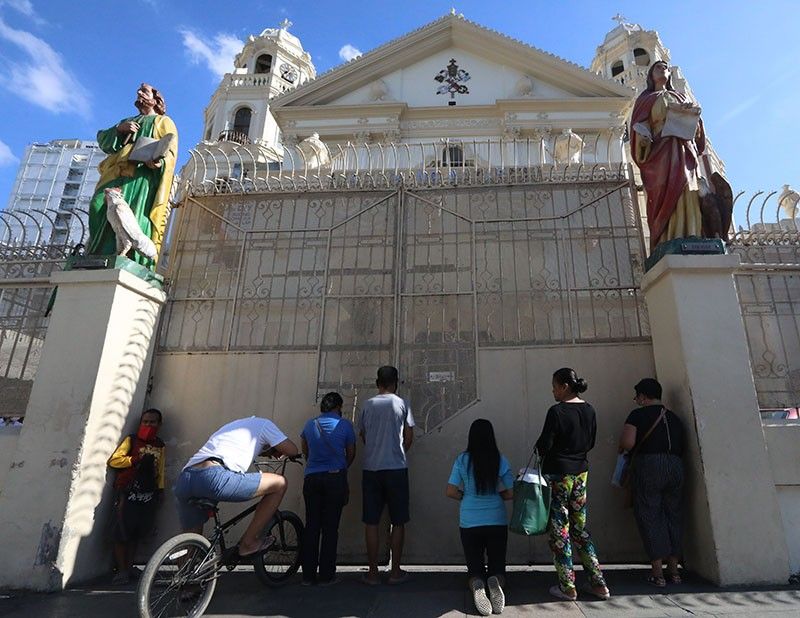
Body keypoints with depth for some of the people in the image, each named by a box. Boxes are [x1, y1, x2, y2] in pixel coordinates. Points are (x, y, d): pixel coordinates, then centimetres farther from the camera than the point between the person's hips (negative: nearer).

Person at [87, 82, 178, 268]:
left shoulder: (164, 121, 19)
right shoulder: (127, 121, 36)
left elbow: (170, 151, 2)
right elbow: (103, 140, 23)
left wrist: (160, 162, -21)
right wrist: (119, 128, 3)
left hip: (143, 174, -5)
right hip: (118, 172, 5)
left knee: (132, 215, -23)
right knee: (102, 207, -15)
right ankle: (97, 261, -18)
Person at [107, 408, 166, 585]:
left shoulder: (160, 445, 14)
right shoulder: (131, 440, 1)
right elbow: (113, 460, -5)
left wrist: (160, 489, 14)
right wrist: (136, 459, -15)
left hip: (148, 495, 4)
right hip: (128, 493, -4)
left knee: (138, 533, 9)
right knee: (122, 533, -3)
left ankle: (129, 566, 22)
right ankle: (122, 570, 9)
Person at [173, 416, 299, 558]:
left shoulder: (236, 425, 37)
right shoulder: (264, 424, 17)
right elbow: (292, 450, 14)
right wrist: (280, 452, 37)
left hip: (183, 480, 9)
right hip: (213, 476, -9)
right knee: (279, 483, 6)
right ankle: (248, 544, 13)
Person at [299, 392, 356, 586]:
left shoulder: (310, 424, 7)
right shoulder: (344, 425, -2)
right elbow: (351, 453, 7)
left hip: (311, 478, 3)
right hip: (335, 478, -3)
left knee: (311, 526, 9)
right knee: (330, 527, 4)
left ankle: (308, 575, 15)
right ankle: (326, 575, 9)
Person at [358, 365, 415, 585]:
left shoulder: (367, 405, 3)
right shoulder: (402, 404, -1)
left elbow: (363, 436, 13)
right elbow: (409, 438, 3)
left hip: (370, 470, 2)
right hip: (396, 469, -1)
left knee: (371, 522, 8)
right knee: (398, 522, 10)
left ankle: (373, 572, 14)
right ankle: (396, 571, 15)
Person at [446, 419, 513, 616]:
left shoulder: (462, 460, -8)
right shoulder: (501, 461, -6)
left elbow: (451, 492, -7)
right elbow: (510, 494, 0)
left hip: (469, 523, 0)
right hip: (497, 522, 1)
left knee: (475, 568, 14)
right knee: (497, 567, 16)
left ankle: (477, 585, -20)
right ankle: (496, 581, -18)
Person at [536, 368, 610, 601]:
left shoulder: (556, 411, -18)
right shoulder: (589, 410, 3)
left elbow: (544, 444, -17)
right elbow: (591, 442, 12)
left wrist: (539, 449, 4)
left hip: (558, 472, -7)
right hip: (581, 471, 7)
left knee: (559, 529, 5)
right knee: (580, 526, 18)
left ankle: (567, 587, 14)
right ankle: (599, 584, 21)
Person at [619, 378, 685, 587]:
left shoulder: (638, 415, -1)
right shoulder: (674, 418, 16)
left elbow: (627, 443, -12)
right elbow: (682, 447, 14)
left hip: (648, 464, -5)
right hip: (676, 466, 5)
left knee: (649, 516, 3)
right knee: (673, 515, 14)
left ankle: (657, 572, 4)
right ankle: (674, 570, 20)